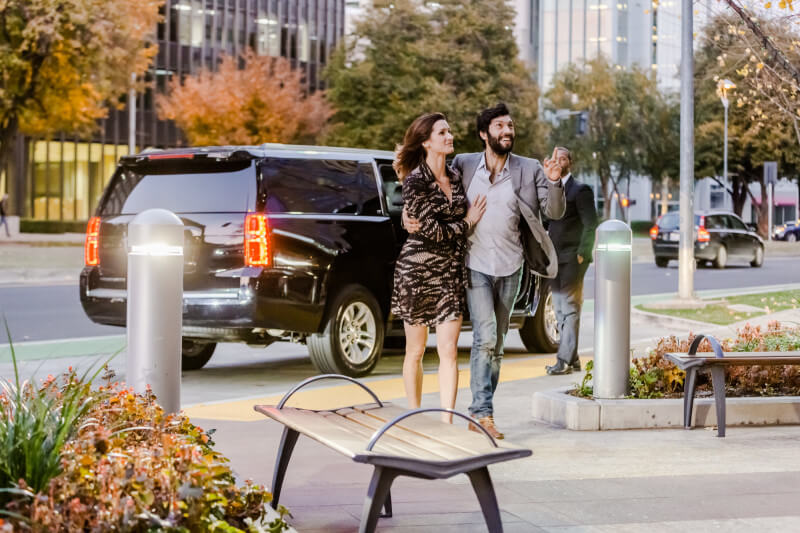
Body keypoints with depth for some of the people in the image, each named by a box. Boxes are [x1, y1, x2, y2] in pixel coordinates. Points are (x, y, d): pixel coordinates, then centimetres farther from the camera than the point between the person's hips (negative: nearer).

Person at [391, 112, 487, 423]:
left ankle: (446, 421, -5)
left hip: (451, 273, 5)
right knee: (416, 351, 8)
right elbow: (433, 231, -14)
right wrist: (467, 222, -2)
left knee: (449, 351, -5)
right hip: (418, 271, -4)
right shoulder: (415, 181, -11)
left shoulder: (455, 177, 9)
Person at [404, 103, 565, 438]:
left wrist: (554, 182, -22)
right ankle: (482, 414, -14)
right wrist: (409, 214, -6)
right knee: (485, 337, -15)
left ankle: (481, 413, 18)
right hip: (476, 266, -2)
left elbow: (554, 212, -3)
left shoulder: (529, 170, 1)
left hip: (510, 269, 2)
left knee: (496, 344, 9)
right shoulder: (464, 165, 1)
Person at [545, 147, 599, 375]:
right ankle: (573, 359, 13)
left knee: (570, 309, -9)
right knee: (561, 310, 8)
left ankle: (564, 360, -13)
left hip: (572, 259, -8)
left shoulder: (580, 190, -4)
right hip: (555, 259, 8)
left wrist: (582, 254, -14)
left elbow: (590, 224, -9)